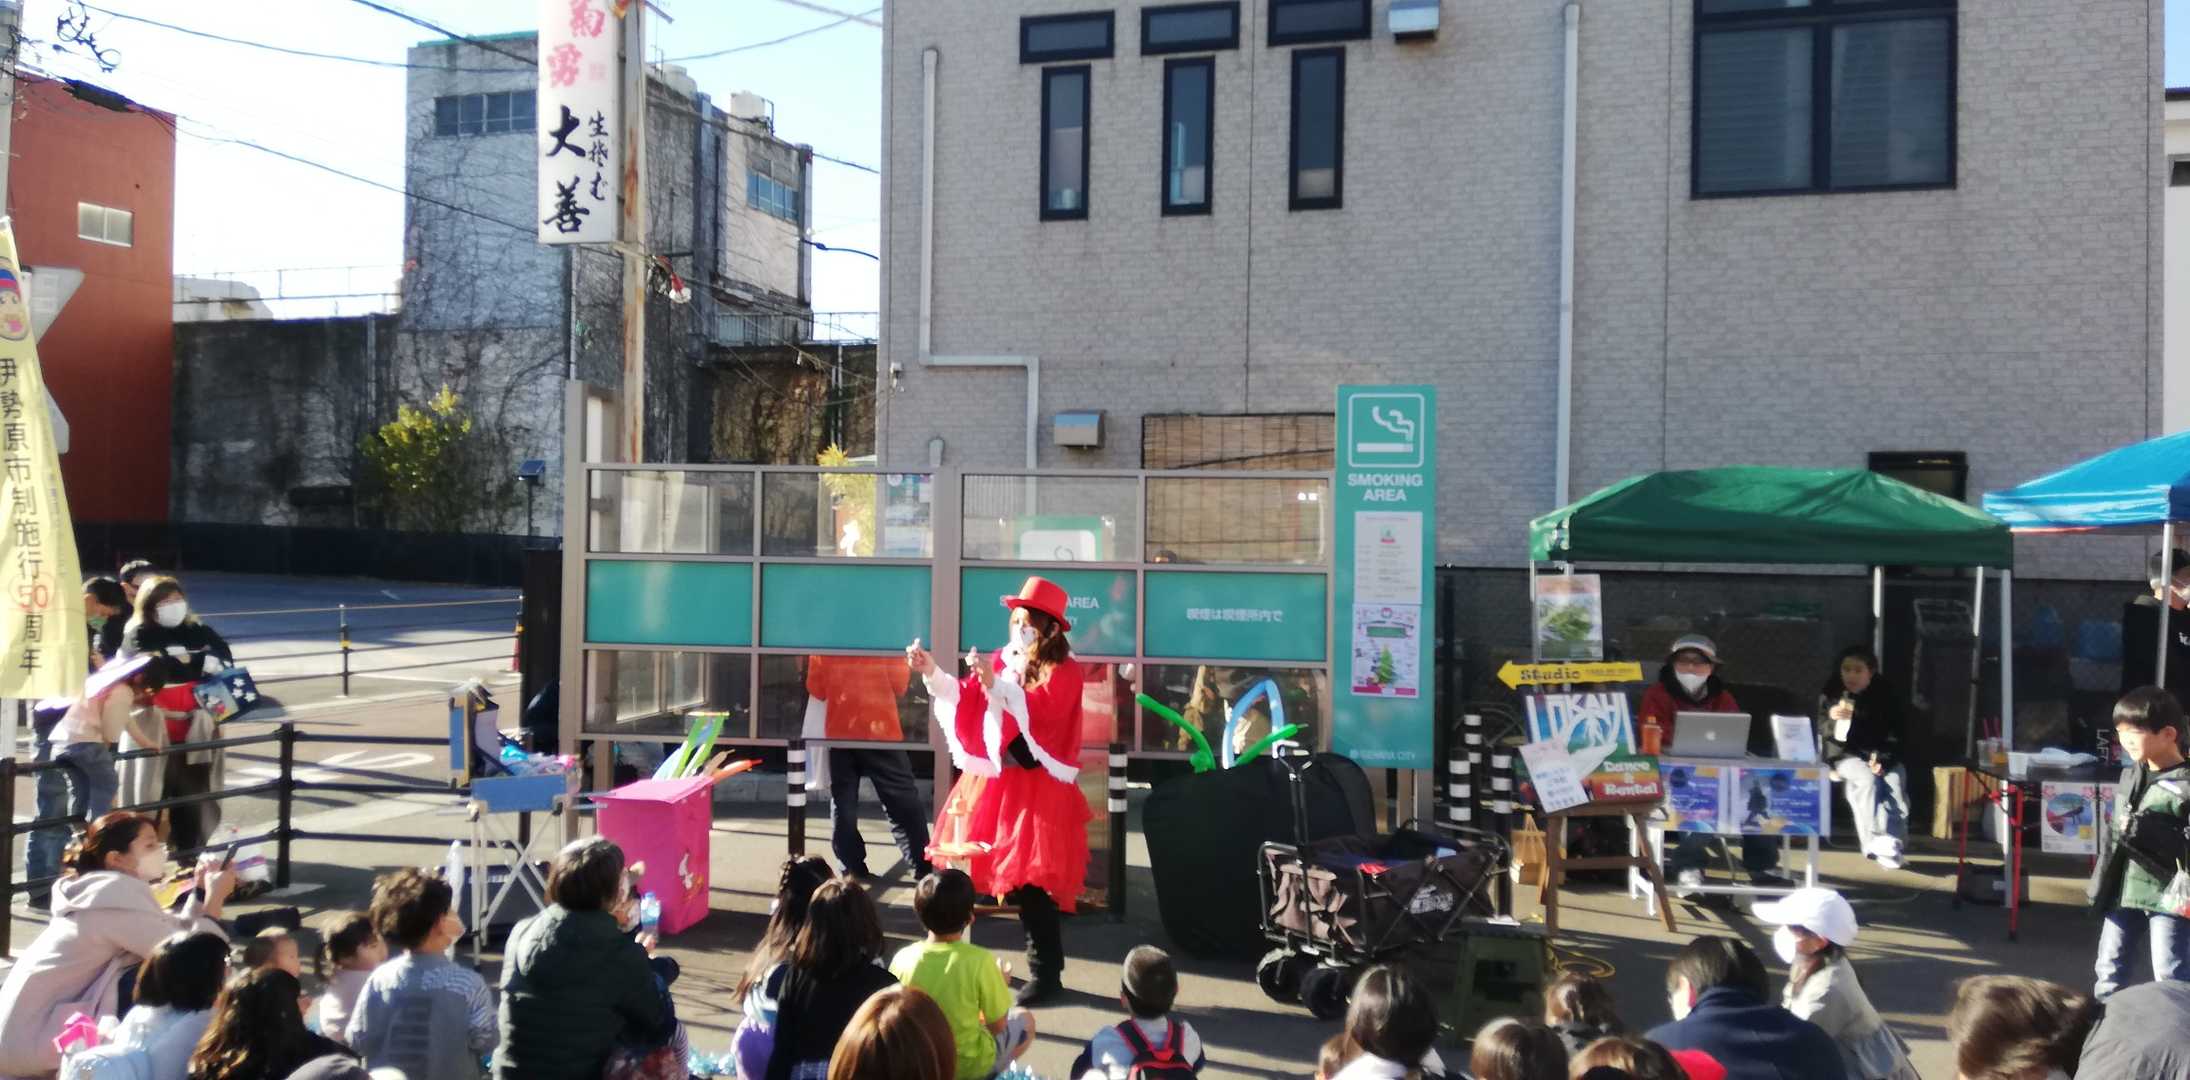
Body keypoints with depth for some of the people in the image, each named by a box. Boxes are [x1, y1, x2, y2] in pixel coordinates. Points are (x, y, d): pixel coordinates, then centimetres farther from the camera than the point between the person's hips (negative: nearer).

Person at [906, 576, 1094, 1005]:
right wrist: (931, 672, -3)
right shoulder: (1004, 660, 9)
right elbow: (965, 700, 6)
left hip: (1035, 789, -6)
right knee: (1002, 873, 10)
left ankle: (1046, 973, 3)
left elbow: (1041, 712, -24)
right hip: (995, 780, 6)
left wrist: (995, 682, -28)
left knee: (1030, 881, -7)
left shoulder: (1064, 671, -8)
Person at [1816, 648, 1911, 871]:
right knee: (1868, 780, -30)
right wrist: (1832, 719, -26)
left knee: (1895, 782, -28)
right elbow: (1822, 732, -2)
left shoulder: (1886, 695, 2)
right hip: (1846, 755, -1)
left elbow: (1894, 735, 3)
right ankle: (1874, 841, -38)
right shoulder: (1830, 693, 1)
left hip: (1882, 756, 2)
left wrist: (1882, 759, -15)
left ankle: (1893, 841, -34)